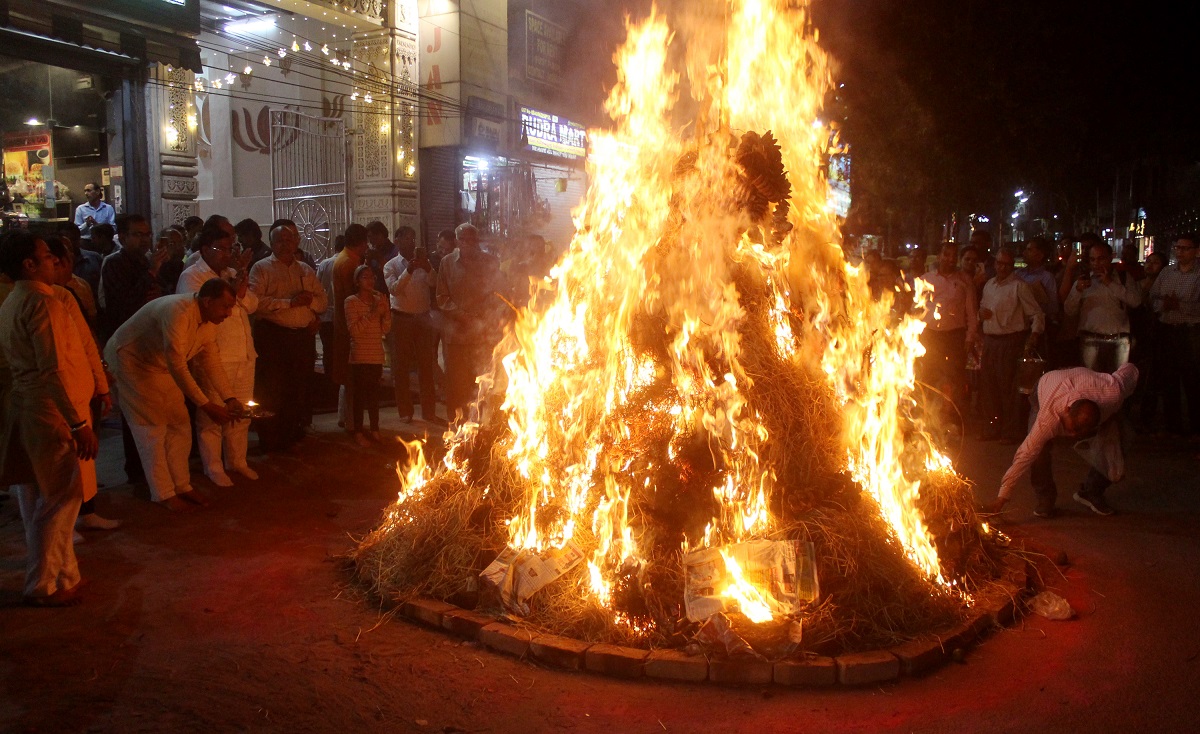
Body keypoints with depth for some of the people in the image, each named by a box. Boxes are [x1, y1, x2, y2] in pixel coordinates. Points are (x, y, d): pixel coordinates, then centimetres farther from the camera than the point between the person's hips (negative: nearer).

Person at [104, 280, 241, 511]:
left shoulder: (209, 321, -7)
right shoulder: (178, 312, -36)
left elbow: (211, 362, -2)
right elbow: (177, 366, -38)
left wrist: (229, 398, -13)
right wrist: (206, 405, -38)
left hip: (161, 367, 8)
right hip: (131, 362, -8)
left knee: (179, 425, 7)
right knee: (153, 429, -4)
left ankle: (182, 485, 20)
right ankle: (163, 494, 7)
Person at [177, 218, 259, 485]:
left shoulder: (232, 273, 17)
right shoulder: (191, 276, -5)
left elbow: (252, 304, 9)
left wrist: (241, 292, -10)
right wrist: (230, 289, -21)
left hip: (244, 355, 7)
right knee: (212, 416, 1)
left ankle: (237, 461, 27)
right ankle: (213, 468, 13)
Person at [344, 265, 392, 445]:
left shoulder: (379, 300, 10)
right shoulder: (351, 301, -5)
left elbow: (386, 329, 8)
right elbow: (354, 329, -14)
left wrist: (385, 312, -8)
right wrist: (372, 314, -18)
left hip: (376, 355, 5)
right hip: (360, 355, -5)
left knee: (374, 393, 10)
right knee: (359, 394, -1)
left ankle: (375, 430, 19)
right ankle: (358, 433, 5)